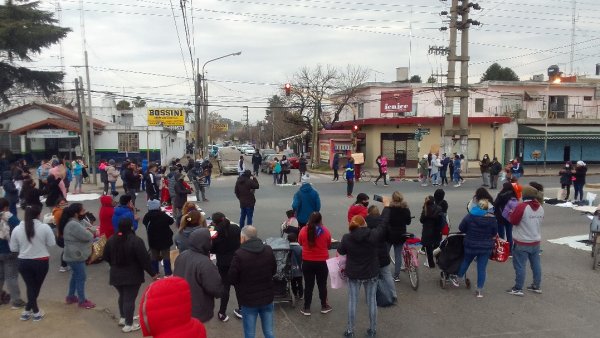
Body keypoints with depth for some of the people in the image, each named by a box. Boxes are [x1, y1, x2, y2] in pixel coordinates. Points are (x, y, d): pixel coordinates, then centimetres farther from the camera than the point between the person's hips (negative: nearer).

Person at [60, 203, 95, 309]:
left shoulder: (73, 222, 9)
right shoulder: (73, 225, -26)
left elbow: (82, 235, 13)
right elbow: (87, 236, -24)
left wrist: (88, 233, -6)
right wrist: (91, 233, -4)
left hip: (75, 255, 11)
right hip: (76, 256, -11)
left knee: (75, 276, 22)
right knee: (81, 278, 0)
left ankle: (71, 297, 34)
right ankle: (82, 301, 10)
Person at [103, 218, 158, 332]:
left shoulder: (111, 240, 0)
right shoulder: (136, 241, -20)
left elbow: (105, 256, 11)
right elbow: (144, 259, -19)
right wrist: (152, 274, -9)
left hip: (116, 275, 6)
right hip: (132, 275, -6)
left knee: (122, 296, 24)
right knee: (130, 298, 2)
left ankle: (122, 318, 35)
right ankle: (128, 325, 9)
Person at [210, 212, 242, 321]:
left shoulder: (216, 232, -17)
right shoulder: (236, 228, -9)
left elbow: (212, 250, -7)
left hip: (223, 264, -2)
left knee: (225, 287, 11)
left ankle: (222, 313, 18)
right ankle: (241, 310, 30)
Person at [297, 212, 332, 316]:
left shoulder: (303, 230, -11)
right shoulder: (325, 231, -12)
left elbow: (300, 242, 6)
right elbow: (329, 246, 1)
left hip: (307, 262, 0)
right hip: (322, 262, 0)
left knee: (308, 285, 10)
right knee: (322, 285, 14)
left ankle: (306, 308, 18)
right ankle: (324, 306, 28)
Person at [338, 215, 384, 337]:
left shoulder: (347, 238, -15)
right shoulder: (373, 234, -17)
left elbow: (340, 251, 1)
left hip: (353, 274, 0)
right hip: (371, 273, 1)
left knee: (352, 301, 11)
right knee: (372, 301, 14)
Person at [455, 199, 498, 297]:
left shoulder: (470, 216, -12)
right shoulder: (492, 219, -11)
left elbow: (461, 228, -2)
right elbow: (494, 233, 3)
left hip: (470, 246, 1)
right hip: (486, 248, 0)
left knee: (466, 262, 23)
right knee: (482, 268, 5)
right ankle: (479, 290, 9)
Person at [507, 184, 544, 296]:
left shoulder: (521, 206, -20)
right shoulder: (540, 207, 4)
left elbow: (513, 221, -15)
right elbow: (540, 221, 15)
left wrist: (512, 214, 3)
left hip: (522, 242, -7)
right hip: (536, 241, 7)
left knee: (520, 266, -1)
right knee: (536, 264, 16)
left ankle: (518, 289, 4)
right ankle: (537, 286, 26)